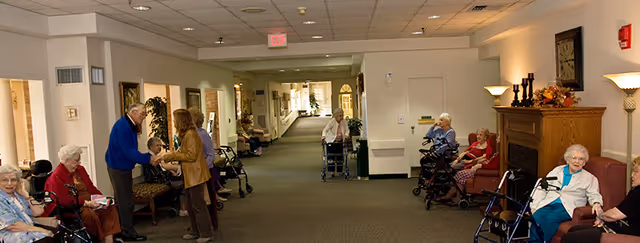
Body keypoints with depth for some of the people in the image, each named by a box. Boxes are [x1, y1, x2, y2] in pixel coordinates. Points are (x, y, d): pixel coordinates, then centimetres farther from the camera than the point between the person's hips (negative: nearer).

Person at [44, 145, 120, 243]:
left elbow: (91, 187, 16)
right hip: (70, 208, -7)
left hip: (88, 203, 7)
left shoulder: (80, 169, 15)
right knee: (89, 213, -35)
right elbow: (64, 201, -17)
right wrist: (85, 203, -24)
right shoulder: (56, 176, -9)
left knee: (110, 208, -16)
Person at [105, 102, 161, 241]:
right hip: (118, 168, -9)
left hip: (124, 167, 9)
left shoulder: (131, 126, 9)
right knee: (125, 201, -1)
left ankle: (124, 230, 24)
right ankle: (128, 233, 10)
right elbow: (129, 152, -26)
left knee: (124, 200, 15)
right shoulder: (122, 126, -21)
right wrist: (149, 159, -22)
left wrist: (150, 158, -2)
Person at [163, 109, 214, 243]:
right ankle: (195, 232, 28)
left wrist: (173, 156, -14)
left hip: (196, 176, -10)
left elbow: (191, 156, -21)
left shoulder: (191, 134, -18)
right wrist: (172, 156, 5)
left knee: (198, 205, -2)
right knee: (190, 206, 17)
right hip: (189, 176, 10)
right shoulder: (185, 134, 15)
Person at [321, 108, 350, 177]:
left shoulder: (344, 121, -11)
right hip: (331, 141, -4)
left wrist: (346, 136, -24)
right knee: (331, 157, -8)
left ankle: (340, 171, 17)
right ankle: (332, 171, -1)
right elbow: (325, 130, -30)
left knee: (340, 156, 6)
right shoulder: (332, 121, -23)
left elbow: (347, 130, -4)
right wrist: (324, 137, -47)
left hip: (340, 141, 4)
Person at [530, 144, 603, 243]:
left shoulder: (589, 178, 17)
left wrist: (597, 204, -17)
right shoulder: (557, 170, 21)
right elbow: (541, 189, 15)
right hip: (548, 204, 2)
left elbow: (594, 195, 9)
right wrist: (534, 207, 1)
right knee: (536, 217, -32)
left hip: (567, 208, -2)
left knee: (550, 218, -35)